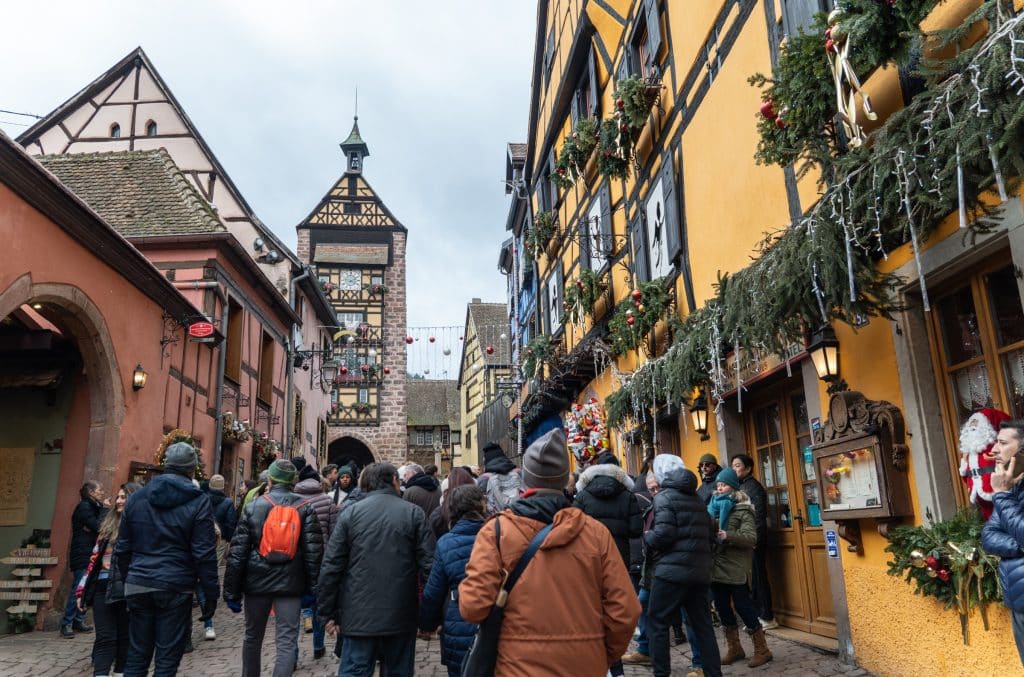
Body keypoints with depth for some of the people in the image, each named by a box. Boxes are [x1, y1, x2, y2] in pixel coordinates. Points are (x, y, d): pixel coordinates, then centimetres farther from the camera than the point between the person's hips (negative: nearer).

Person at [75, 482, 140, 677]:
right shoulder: (108, 525, 13)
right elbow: (95, 558, 15)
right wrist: (83, 590, 13)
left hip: (128, 588, -4)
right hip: (103, 588, 4)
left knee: (125, 637, 7)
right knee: (105, 637, 1)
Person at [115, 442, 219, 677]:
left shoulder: (136, 497, 8)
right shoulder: (198, 501, -7)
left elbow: (122, 549, 12)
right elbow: (204, 554, -9)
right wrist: (211, 594, -3)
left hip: (138, 586, 5)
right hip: (175, 588, -4)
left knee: (137, 656, 14)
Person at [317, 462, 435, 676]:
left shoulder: (350, 512, 1)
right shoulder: (414, 512, -1)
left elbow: (331, 567, -1)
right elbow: (428, 563, -5)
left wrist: (327, 613, 6)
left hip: (359, 614, 0)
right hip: (401, 615, 0)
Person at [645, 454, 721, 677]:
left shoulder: (664, 497, -7)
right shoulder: (697, 498, 14)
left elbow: (663, 534, -18)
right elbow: (710, 535, 14)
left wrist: (646, 537, 0)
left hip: (672, 571, -7)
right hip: (700, 571, 7)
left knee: (657, 623, 3)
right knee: (702, 625, 11)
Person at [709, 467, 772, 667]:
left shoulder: (743, 509, -5)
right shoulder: (716, 506, 14)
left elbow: (751, 538, -16)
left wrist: (728, 536, -29)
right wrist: (713, 506, -10)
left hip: (735, 568, -6)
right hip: (717, 566, 7)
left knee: (743, 607, -2)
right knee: (722, 609, 12)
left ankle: (762, 650, 13)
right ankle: (734, 649, 25)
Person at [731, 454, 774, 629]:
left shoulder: (753, 486, -9)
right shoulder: (739, 486, 14)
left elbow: (759, 514, -15)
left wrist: (755, 539, -18)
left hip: (754, 541, -8)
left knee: (758, 577, -2)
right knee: (752, 578, 12)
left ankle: (767, 618, 7)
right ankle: (758, 615, 20)